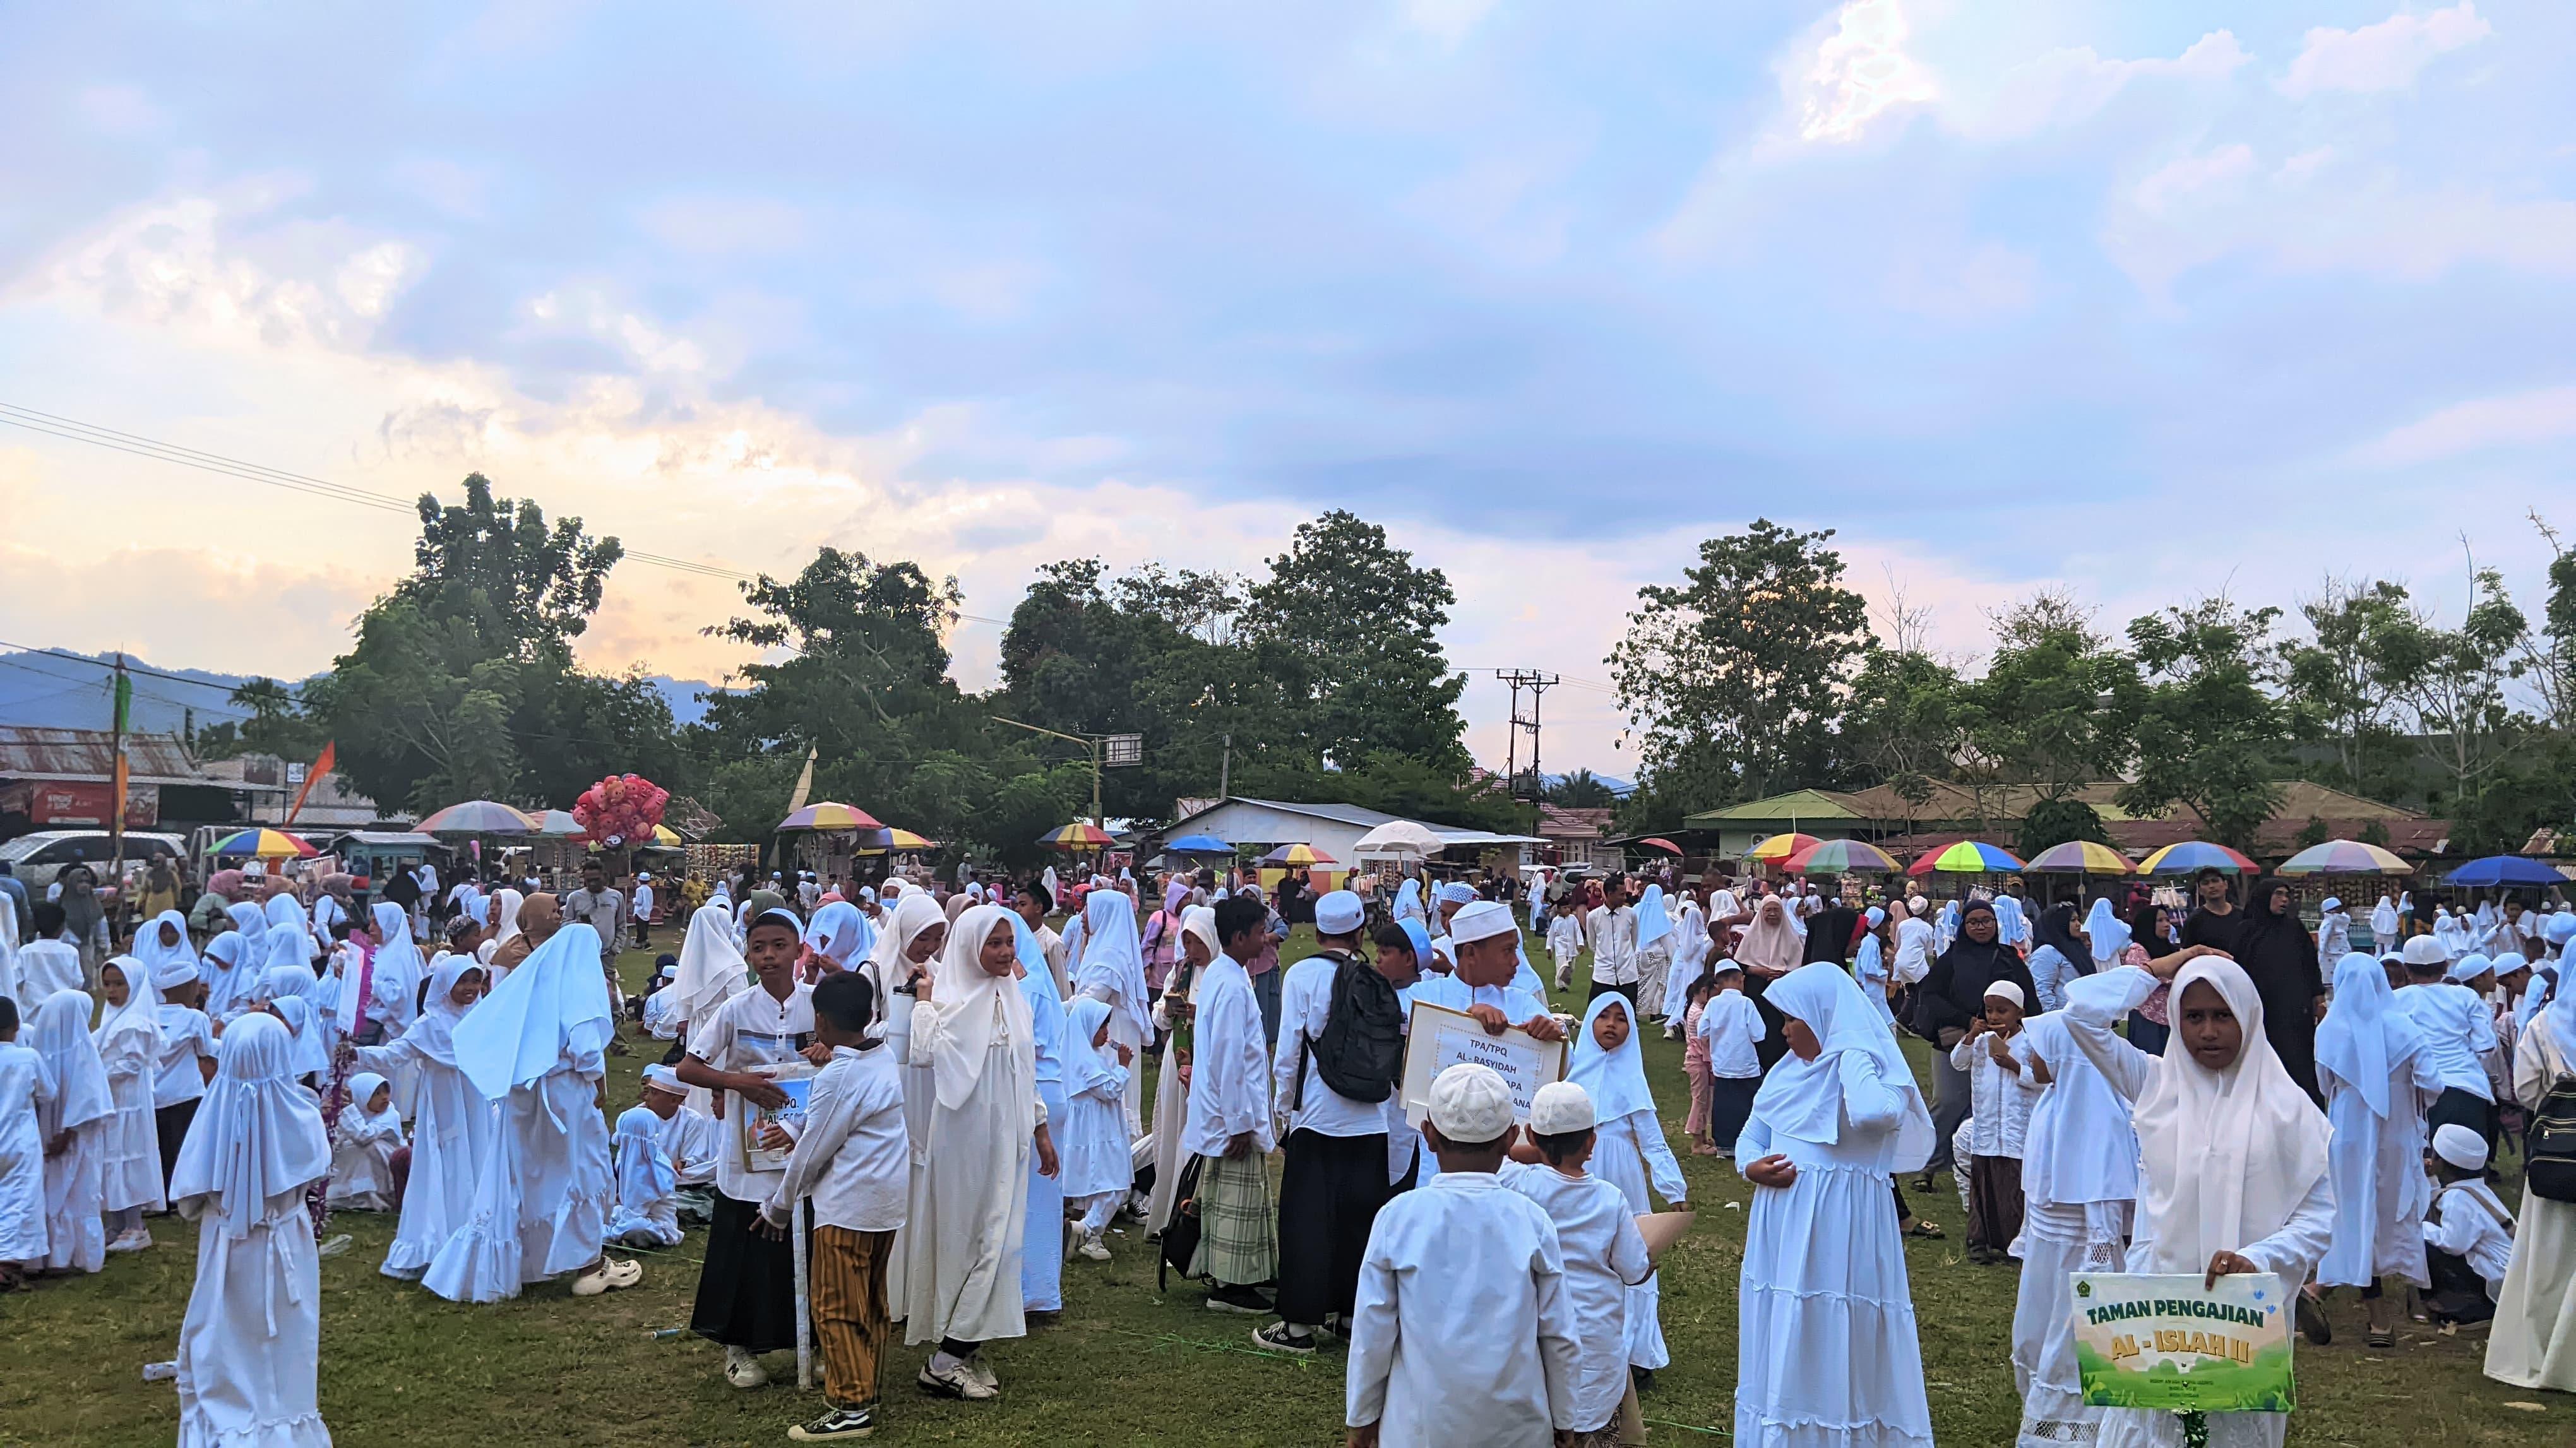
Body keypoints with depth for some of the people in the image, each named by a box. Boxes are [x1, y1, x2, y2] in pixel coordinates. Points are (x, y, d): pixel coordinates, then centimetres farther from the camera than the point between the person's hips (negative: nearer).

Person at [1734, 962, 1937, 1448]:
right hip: (1781, 1227, 7)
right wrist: (1751, 1167, -6)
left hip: (1839, 1231, -7)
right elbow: (1751, 1135, 16)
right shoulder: (1789, 1070, 10)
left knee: (1833, 1335, -1)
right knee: (1779, 1338, 15)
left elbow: (1874, 1112, -35)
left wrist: (1849, 1056, -20)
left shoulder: (1859, 1063, -12)